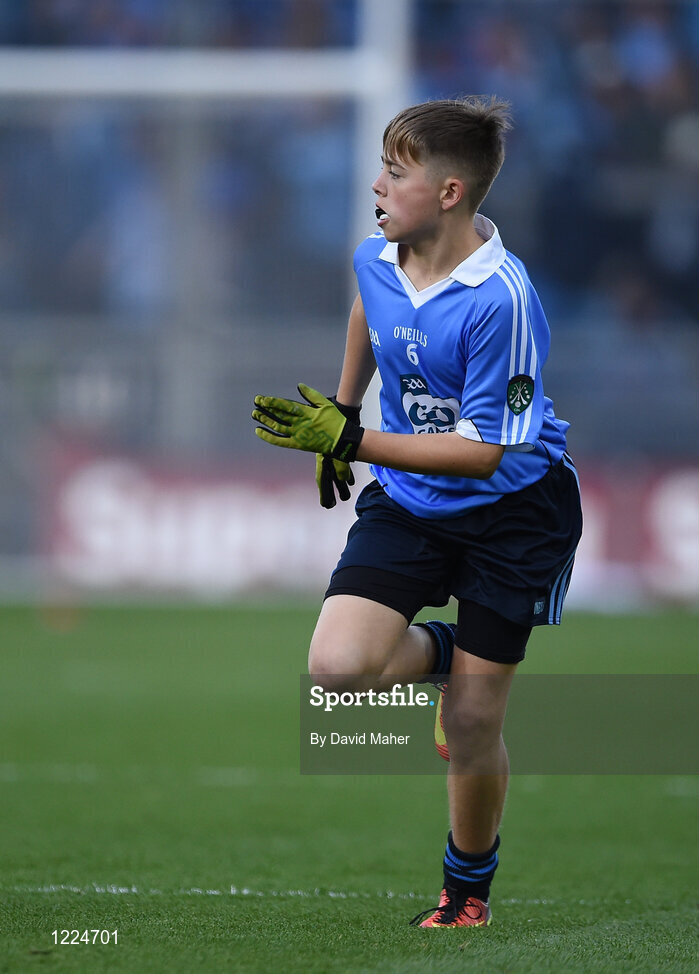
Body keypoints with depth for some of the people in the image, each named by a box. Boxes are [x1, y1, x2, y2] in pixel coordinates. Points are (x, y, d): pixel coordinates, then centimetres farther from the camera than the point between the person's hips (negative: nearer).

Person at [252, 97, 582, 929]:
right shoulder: (376, 259, -6)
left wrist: (351, 441, -29)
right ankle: (444, 654, 14)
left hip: (510, 508, -5)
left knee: (472, 726, 0)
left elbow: (484, 451, -26)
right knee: (337, 667, -19)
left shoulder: (500, 300, -27)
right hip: (407, 503, 5)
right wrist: (342, 413, 27)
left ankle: (467, 891, 25)